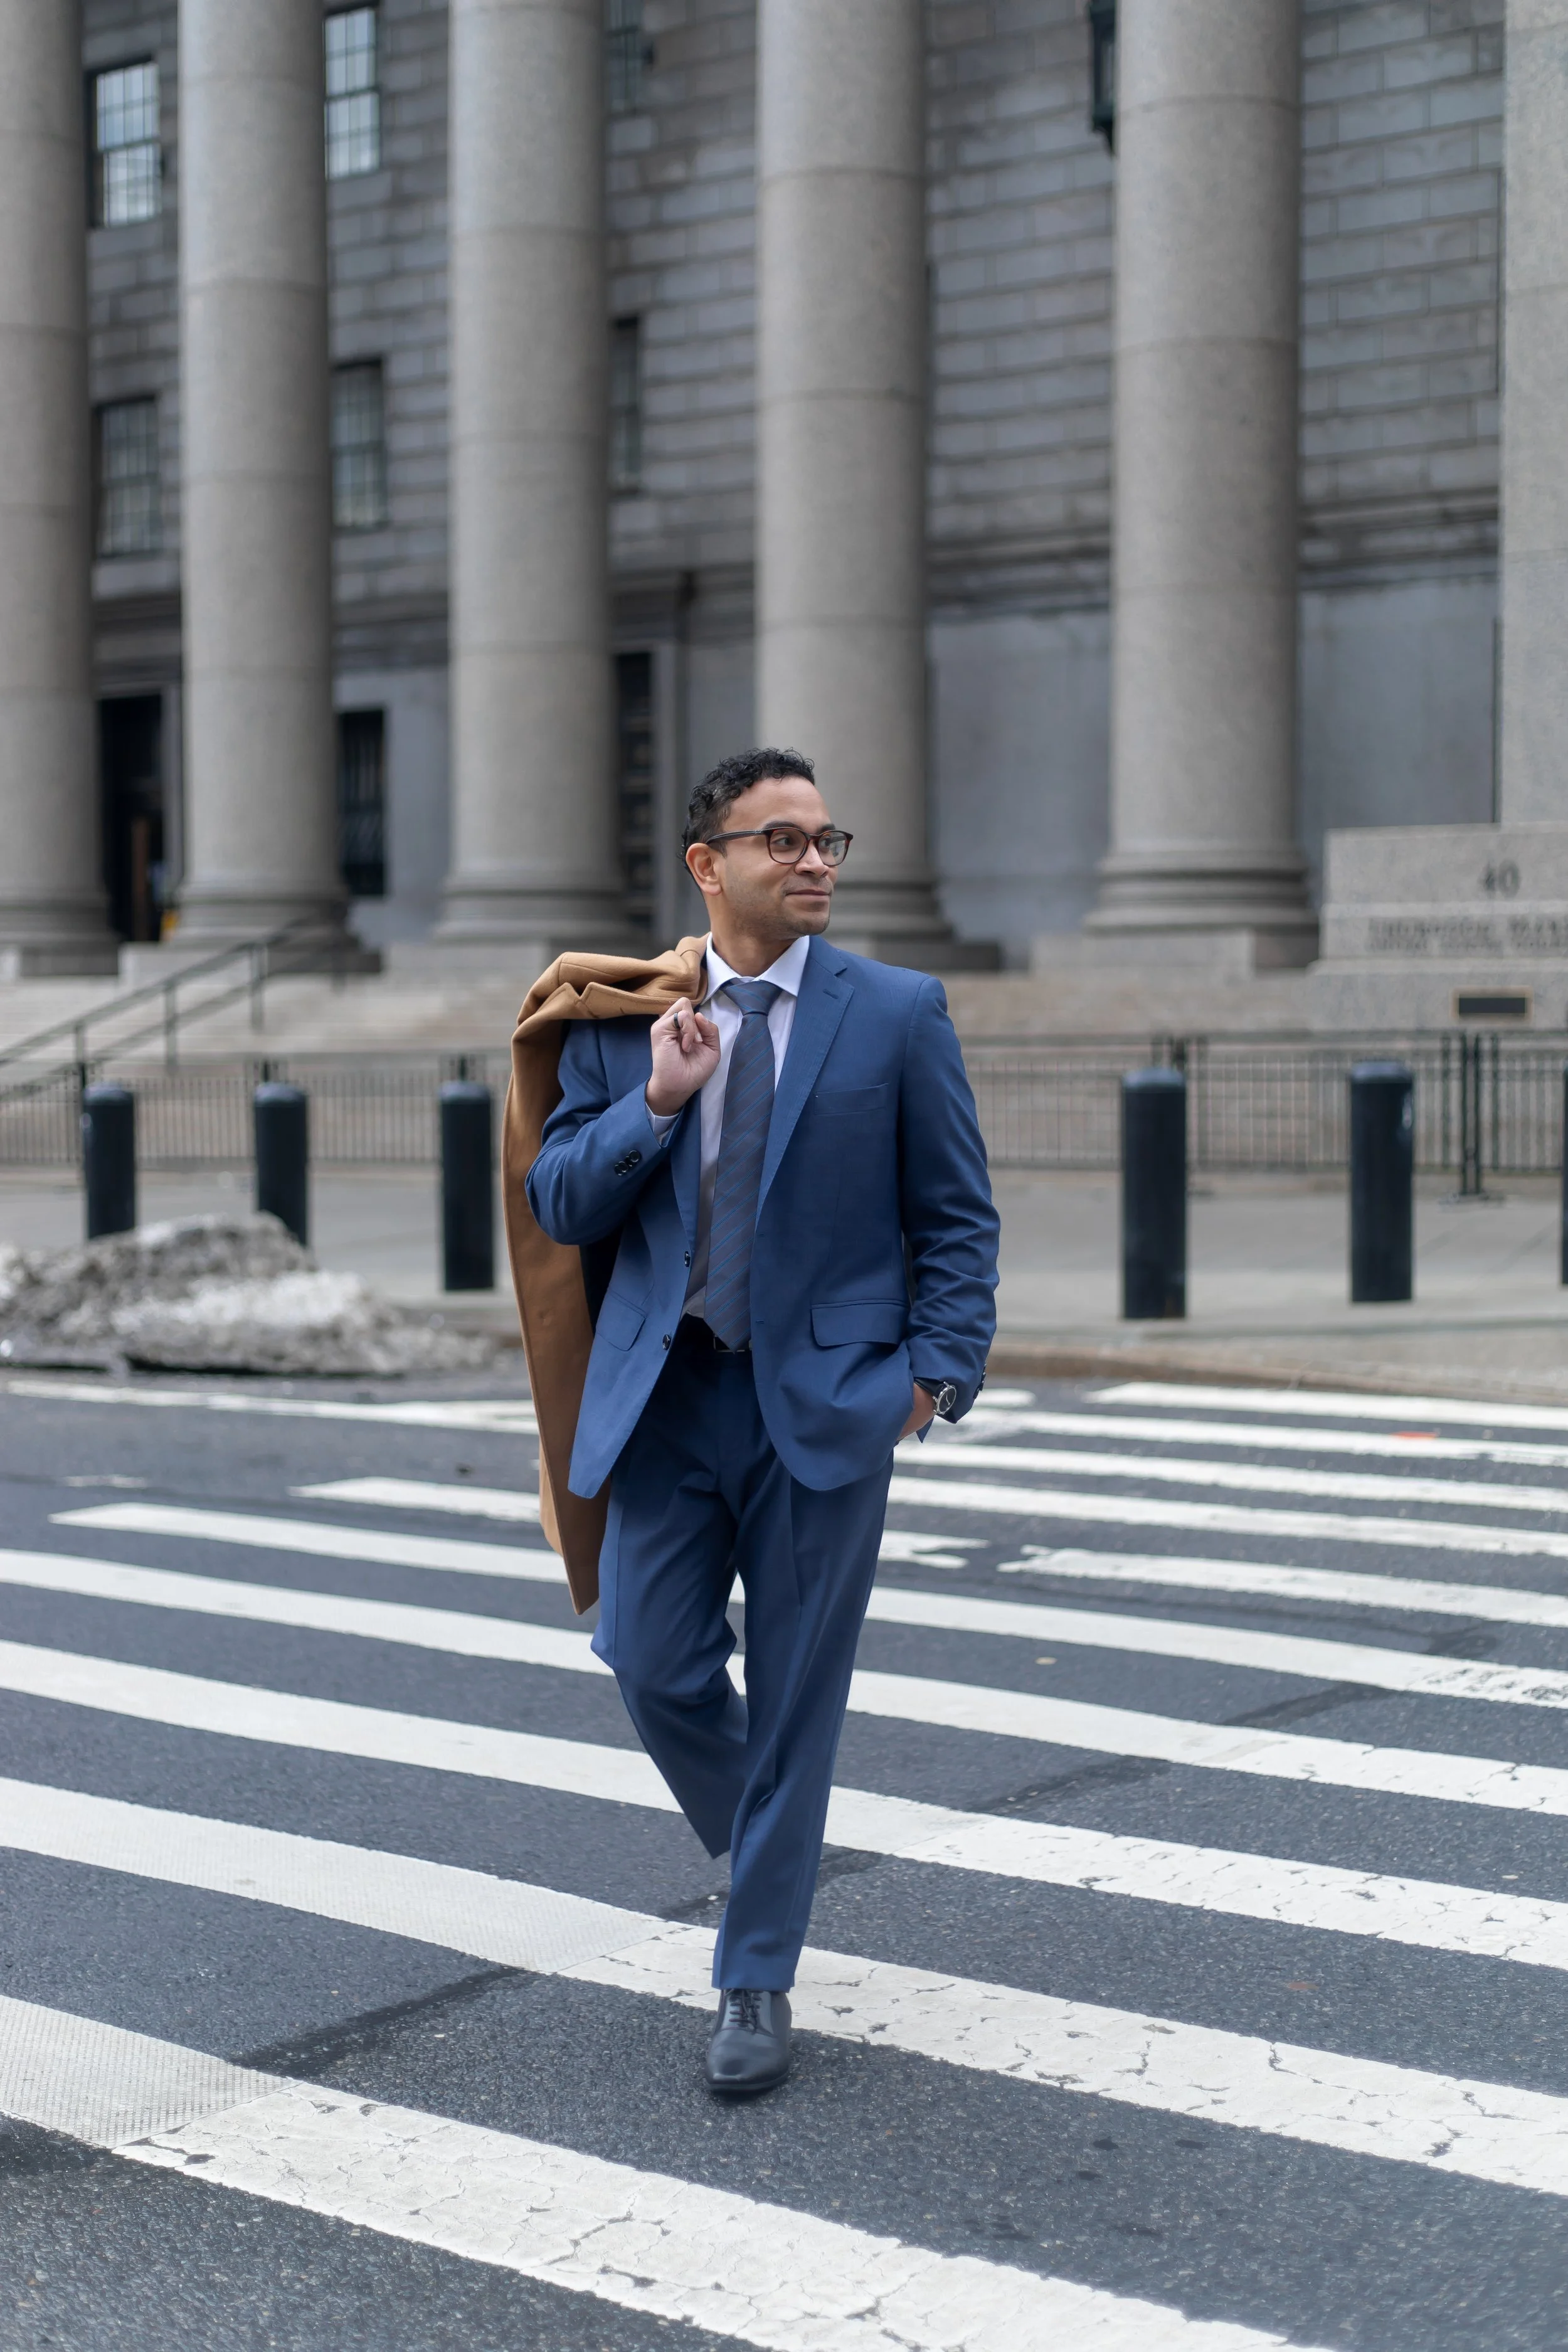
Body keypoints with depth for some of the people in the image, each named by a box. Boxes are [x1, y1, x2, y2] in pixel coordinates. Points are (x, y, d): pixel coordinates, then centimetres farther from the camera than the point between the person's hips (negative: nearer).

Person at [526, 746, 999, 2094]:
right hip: (667, 1393, 2)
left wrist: (940, 1367, -7)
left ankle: (758, 1980, 17)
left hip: (824, 1403, -2)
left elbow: (959, 1215, 4)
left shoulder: (898, 1013, 1)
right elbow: (560, 1206, 3)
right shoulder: (620, 1021, 6)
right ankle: (765, 1851, 34)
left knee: (795, 1698, 3)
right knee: (655, 1669, 2)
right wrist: (654, 1100, -11)